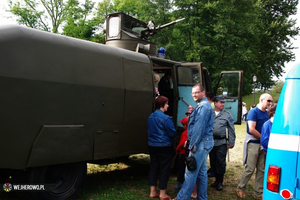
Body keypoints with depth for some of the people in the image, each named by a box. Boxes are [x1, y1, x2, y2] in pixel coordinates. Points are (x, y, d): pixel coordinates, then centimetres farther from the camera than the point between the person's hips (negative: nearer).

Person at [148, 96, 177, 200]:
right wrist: (168, 137, 7)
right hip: (164, 147, -7)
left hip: (152, 146, 7)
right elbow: (173, 133, -14)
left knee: (153, 168, 13)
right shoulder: (166, 118, -18)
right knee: (164, 169, 4)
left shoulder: (151, 117, 5)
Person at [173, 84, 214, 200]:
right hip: (204, 142, 11)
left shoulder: (203, 106, -15)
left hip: (201, 143, -11)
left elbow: (199, 127, -21)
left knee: (191, 172, -7)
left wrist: (193, 145, -19)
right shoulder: (203, 105, 18)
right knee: (201, 171, 14)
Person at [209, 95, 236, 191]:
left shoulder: (227, 114, 1)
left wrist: (231, 142, -3)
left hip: (221, 142, -2)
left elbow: (231, 129, 1)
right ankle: (217, 179, 26)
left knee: (221, 162, 0)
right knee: (213, 162, 10)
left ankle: (220, 182, 14)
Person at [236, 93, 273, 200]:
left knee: (261, 169, 9)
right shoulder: (254, 111, -11)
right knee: (250, 168, -3)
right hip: (253, 143, -7)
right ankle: (240, 188, 15)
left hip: (262, 144, 7)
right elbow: (252, 130, -19)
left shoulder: (266, 113, 11)